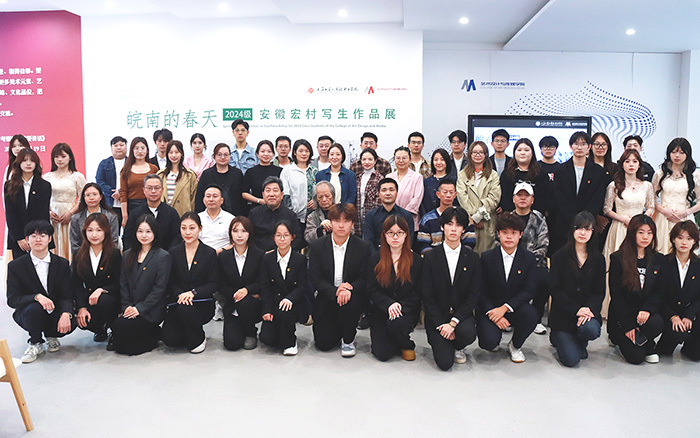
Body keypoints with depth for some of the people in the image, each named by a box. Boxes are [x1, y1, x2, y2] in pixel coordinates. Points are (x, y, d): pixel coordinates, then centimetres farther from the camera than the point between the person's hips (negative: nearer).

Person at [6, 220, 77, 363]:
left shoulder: (62, 264, -1)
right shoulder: (15, 266, -4)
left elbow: (67, 296, -6)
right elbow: (12, 300, -10)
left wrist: (66, 314, -28)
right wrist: (37, 297, -30)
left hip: (55, 313, 1)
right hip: (27, 313, -1)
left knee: (71, 323, -30)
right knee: (34, 308, -36)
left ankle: (51, 335, 10)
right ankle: (36, 344, -5)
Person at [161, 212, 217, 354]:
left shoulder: (210, 253, -1)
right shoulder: (173, 252, 6)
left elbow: (213, 284, -4)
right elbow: (171, 283, 4)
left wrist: (193, 292, -21)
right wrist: (180, 294, -18)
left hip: (202, 302, -2)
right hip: (177, 302, 2)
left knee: (185, 309, -36)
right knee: (169, 339, -21)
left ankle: (198, 339, -6)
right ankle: (187, 334, 16)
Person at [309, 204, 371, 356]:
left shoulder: (363, 247, -6)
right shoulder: (317, 246, -4)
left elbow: (365, 279, -5)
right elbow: (315, 279, -7)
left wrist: (350, 287, -28)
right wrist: (335, 292, -24)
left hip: (353, 295, -1)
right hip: (326, 298, 1)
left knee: (350, 302, -37)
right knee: (323, 343, -9)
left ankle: (348, 339, -7)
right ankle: (338, 328, 28)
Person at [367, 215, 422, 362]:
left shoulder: (416, 260, -1)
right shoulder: (375, 259, 2)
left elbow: (418, 293, -2)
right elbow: (372, 290, -2)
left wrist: (400, 306, -19)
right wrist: (389, 305, -21)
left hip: (408, 310, -1)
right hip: (381, 311, 1)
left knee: (397, 323, -35)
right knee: (382, 354, -15)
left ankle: (407, 346, 1)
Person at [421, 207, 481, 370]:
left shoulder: (472, 258, 2)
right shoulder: (431, 257, -2)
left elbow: (474, 294, -4)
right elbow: (427, 295, -4)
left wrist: (453, 322, -15)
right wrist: (440, 325, -13)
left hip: (461, 314, 2)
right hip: (437, 317, -1)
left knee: (468, 333, -32)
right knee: (445, 363, -17)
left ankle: (457, 347, 5)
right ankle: (439, 341, 19)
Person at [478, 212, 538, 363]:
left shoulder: (529, 258, 0)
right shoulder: (486, 257, -3)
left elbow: (529, 291, -7)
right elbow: (481, 291, -4)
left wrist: (504, 308, -20)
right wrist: (494, 314, -18)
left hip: (514, 308, 2)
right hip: (489, 308, -2)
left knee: (531, 314, -32)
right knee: (489, 342, -27)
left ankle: (515, 345, 0)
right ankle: (493, 341, 15)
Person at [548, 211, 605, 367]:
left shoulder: (598, 259, 5)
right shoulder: (560, 256, -3)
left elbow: (599, 291, 3)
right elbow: (555, 289, -8)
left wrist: (588, 310, -17)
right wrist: (576, 310, -18)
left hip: (588, 311, 2)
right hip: (563, 314, -2)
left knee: (591, 329, -33)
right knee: (571, 359, -14)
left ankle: (581, 343, 7)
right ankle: (556, 337, 23)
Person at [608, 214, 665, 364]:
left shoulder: (658, 259, 6)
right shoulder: (617, 258, -7)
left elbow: (659, 292, 3)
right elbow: (615, 294, -9)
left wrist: (647, 309, -19)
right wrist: (628, 325, -14)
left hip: (646, 311, 3)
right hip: (622, 314, -3)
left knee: (657, 324, -32)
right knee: (636, 357, -16)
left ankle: (648, 346, 3)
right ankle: (619, 337, 18)